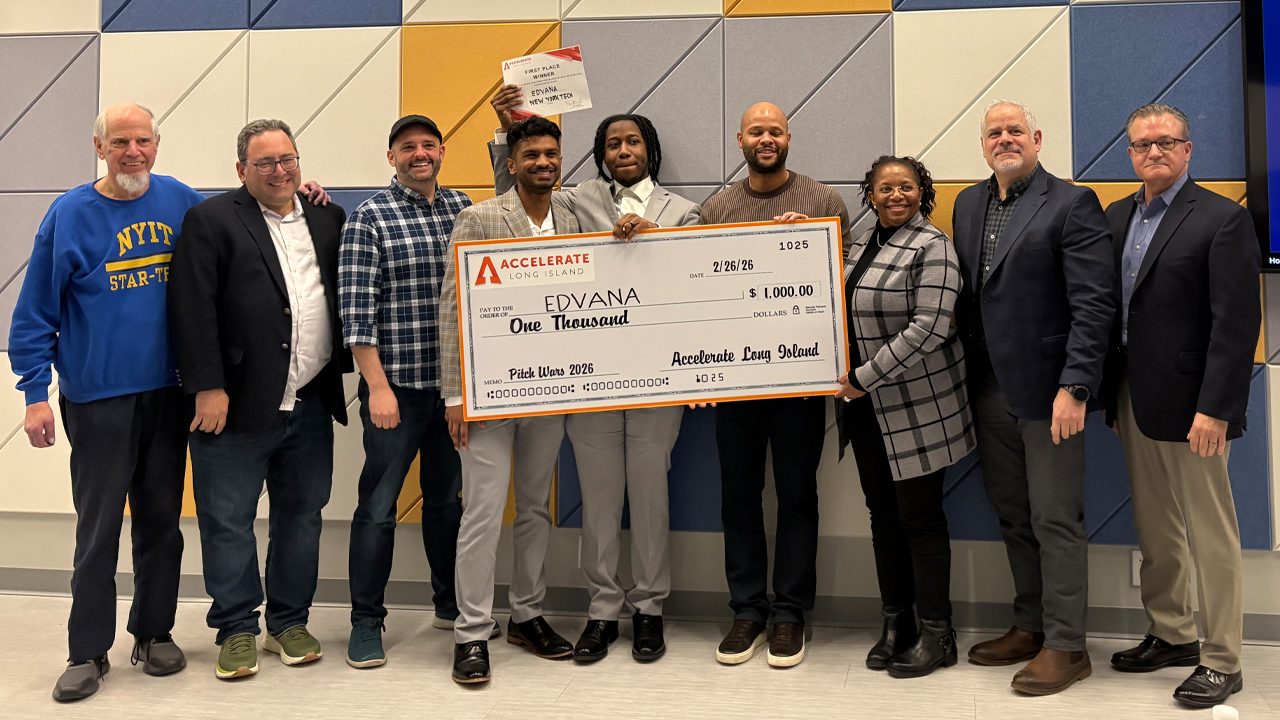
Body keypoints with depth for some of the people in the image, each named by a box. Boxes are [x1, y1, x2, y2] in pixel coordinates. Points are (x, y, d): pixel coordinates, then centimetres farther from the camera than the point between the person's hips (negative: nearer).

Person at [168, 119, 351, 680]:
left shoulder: (328, 220, 13)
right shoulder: (211, 220, -2)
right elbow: (193, 309, -9)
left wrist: (346, 372, 7)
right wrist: (207, 388, -15)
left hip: (311, 404, 4)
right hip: (236, 403, -4)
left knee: (301, 516, 12)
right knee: (228, 522, 4)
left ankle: (289, 623, 26)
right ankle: (236, 630, 19)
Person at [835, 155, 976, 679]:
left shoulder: (931, 246, -10)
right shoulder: (862, 244, 12)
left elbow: (928, 327, -19)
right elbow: (843, 311, 22)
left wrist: (866, 377, -18)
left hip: (917, 406, -7)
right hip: (866, 407, 7)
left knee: (919, 515, 0)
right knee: (883, 513, 12)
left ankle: (936, 635, 13)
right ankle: (896, 624, 24)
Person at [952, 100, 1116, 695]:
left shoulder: (1072, 204, -6)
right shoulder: (967, 205, 13)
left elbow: (1094, 304, -13)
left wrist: (1074, 388, -19)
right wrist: (968, 374, 7)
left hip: (1047, 392, -6)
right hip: (989, 390, 6)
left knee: (1056, 521, 1)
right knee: (1013, 517, 14)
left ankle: (1066, 646, 13)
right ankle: (1030, 627, 28)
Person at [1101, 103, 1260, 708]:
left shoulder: (1223, 220, -9)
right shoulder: (1117, 216, 12)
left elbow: (1237, 323, -14)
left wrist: (1214, 408, -19)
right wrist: (1108, 391, 9)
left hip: (1190, 405, -6)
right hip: (1133, 399, 7)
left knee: (1210, 535, 3)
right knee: (1154, 529, 16)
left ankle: (1221, 661, 14)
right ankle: (1170, 636, 31)